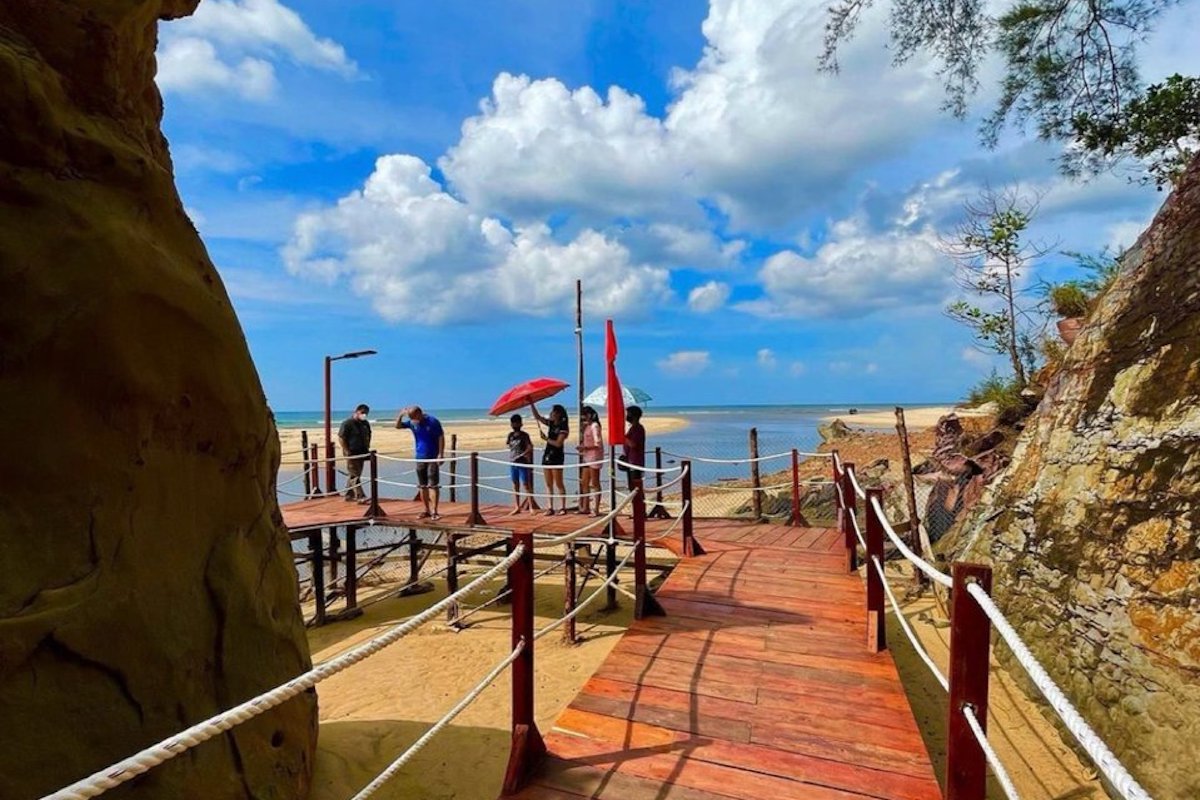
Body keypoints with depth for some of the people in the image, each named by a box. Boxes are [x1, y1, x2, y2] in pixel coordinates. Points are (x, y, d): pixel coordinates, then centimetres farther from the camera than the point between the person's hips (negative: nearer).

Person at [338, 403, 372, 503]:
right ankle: (361, 497, -12)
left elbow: (368, 436, 23)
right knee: (355, 476, -7)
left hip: (361, 453, 7)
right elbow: (341, 438, -14)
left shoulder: (366, 423, 10)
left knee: (353, 475, 15)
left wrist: (367, 448, 11)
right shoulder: (348, 423, -12)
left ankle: (349, 495, 24)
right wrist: (347, 451, -17)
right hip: (352, 453, -7)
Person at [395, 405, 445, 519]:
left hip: (433, 457, -5)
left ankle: (434, 511, -2)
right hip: (420, 457, 5)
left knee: (433, 485, -6)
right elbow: (397, 425, 8)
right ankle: (427, 510, 19)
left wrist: (441, 454, -14)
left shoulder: (432, 421, -11)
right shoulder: (412, 423, 4)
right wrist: (400, 415, -11)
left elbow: (441, 437, -10)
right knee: (423, 486, 9)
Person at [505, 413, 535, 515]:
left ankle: (531, 507, 1)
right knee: (515, 485, 9)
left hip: (523, 464, -5)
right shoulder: (510, 435, 9)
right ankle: (517, 507, 15)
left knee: (526, 485, -3)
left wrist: (520, 455, -16)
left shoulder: (524, 435, -7)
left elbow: (530, 448, -15)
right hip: (512, 464, 5)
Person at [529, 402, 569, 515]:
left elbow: (558, 443, -16)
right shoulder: (551, 424, 10)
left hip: (557, 456, -7)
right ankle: (551, 508, 12)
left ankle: (563, 507, 6)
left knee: (558, 484, -2)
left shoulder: (563, 427, -10)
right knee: (549, 484, 8)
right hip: (547, 455, 7)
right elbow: (537, 416, 9)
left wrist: (546, 439, -10)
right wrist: (531, 404, 2)